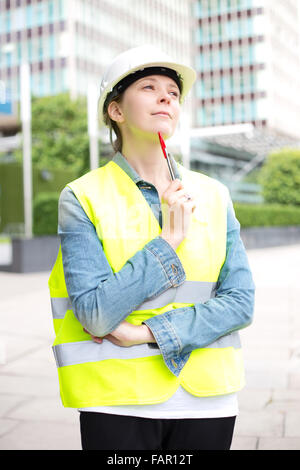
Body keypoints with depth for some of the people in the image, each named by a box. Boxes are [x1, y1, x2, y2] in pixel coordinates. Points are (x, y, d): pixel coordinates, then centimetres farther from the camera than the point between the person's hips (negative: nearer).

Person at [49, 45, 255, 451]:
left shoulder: (214, 196, 2)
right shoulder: (83, 198, -6)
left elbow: (241, 302, -3)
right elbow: (95, 315, -14)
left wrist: (147, 333, -12)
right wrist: (168, 241, -18)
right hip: (119, 402, -2)